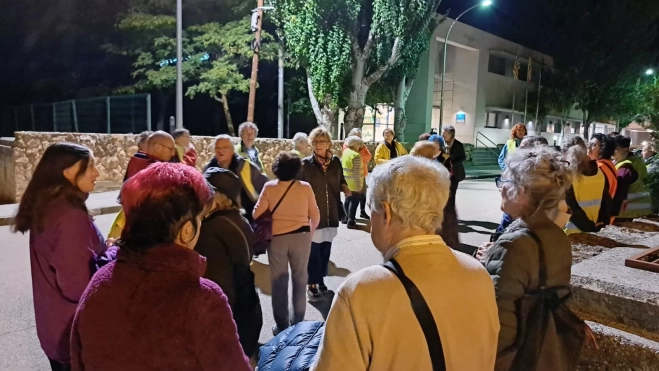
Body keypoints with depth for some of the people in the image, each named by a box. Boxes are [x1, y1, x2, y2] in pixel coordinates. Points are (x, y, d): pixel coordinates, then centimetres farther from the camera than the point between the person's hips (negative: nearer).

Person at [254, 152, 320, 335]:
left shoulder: (269, 187, -6)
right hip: (301, 236, 1)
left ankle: (281, 324, 19)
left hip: (277, 237, 0)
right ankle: (298, 321, 26)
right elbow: (315, 215, 1)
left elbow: (257, 214, -6)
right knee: (300, 278, 16)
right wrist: (310, 231, 20)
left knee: (279, 281, 11)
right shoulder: (305, 187, -5)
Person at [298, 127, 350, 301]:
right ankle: (312, 284, 12)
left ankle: (321, 279, 31)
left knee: (326, 248, 14)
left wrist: (345, 188, -6)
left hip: (331, 213, 4)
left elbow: (340, 181, 15)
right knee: (313, 249, 0)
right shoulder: (306, 164, -7)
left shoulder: (335, 161, 3)